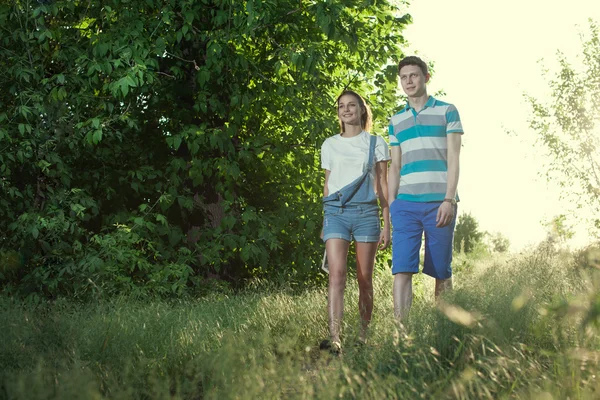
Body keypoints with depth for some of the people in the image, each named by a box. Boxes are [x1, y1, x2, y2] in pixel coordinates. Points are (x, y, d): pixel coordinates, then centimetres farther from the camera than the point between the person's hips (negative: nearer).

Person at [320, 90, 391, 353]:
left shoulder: (375, 143, 10)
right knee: (337, 274, -15)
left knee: (365, 280, 0)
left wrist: (386, 225, 3)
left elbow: (382, 185, 8)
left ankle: (363, 336, 9)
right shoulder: (329, 145, 15)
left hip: (366, 212, 0)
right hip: (336, 212, 1)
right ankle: (334, 339, -22)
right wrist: (325, 222, 16)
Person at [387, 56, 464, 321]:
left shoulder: (447, 111, 7)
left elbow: (453, 159, 0)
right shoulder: (396, 121, 17)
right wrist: (391, 205, 9)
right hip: (406, 204, 3)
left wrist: (449, 200, -10)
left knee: (441, 272, 3)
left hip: (439, 203, -2)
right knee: (402, 270, -9)